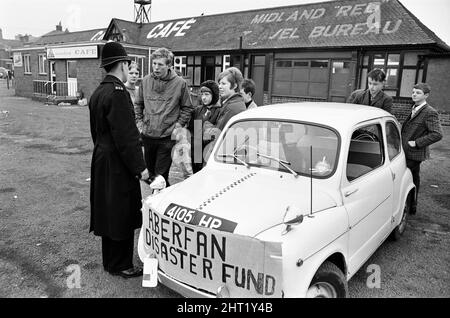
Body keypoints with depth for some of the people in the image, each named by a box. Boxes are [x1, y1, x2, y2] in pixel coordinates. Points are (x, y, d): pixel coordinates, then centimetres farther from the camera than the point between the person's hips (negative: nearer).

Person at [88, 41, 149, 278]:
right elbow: (126, 136, -23)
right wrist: (139, 167, -18)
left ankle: (110, 261, 32)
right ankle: (120, 265, 18)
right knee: (122, 215, 3)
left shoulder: (98, 92, 10)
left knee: (109, 213, 18)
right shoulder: (118, 93, -19)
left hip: (101, 161, 10)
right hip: (118, 165, -10)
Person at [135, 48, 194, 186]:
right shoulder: (146, 81, 3)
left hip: (167, 137, -4)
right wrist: (139, 121, 6)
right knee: (150, 170, 17)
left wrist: (178, 125, -6)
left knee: (161, 175, -3)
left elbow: (187, 107, 3)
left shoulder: (180, 83, -6)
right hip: (147, 135, 4)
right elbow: (138, 104, 15)